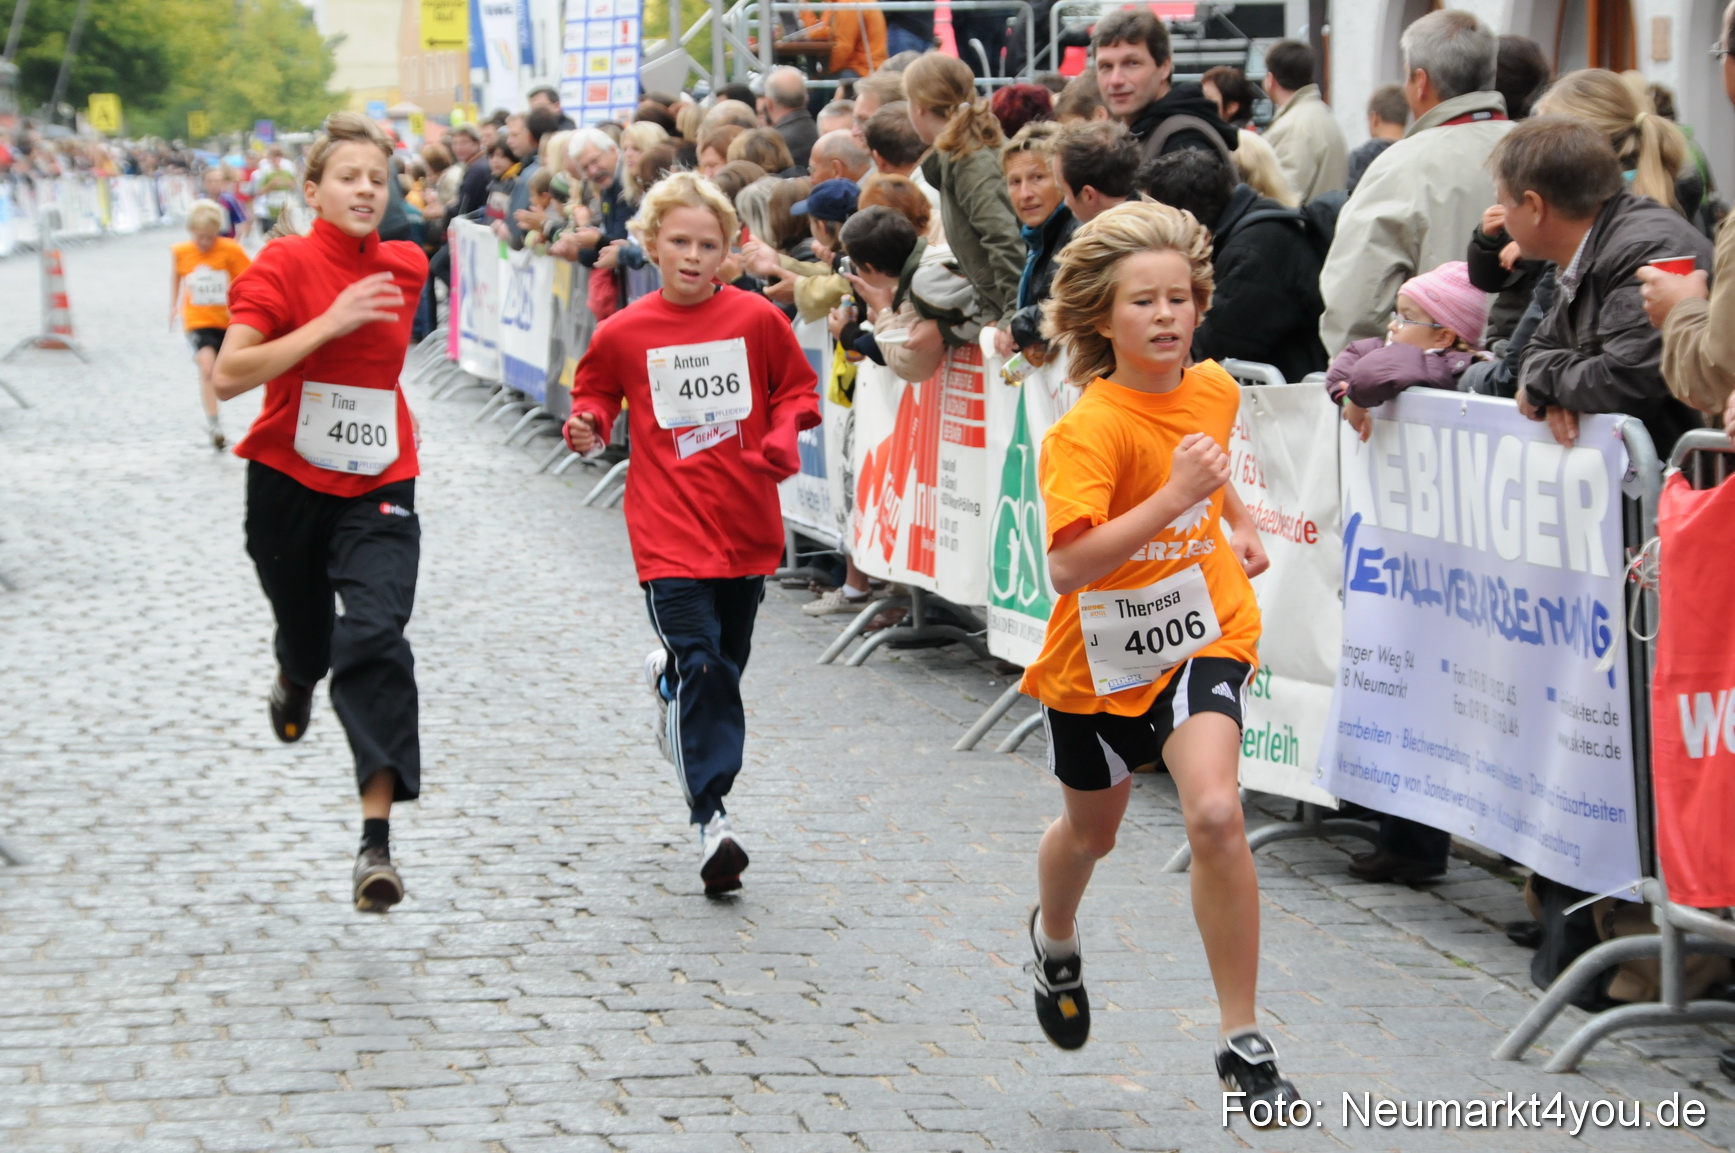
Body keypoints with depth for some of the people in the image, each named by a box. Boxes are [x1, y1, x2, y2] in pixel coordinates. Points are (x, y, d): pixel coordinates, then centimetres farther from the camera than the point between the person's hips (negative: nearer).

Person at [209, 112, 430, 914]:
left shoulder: (405, 267, 2)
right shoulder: (284, 265, -11)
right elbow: (229, 376, -22)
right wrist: (328, 324, -27)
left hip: (377, 490, 1)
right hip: (289, 483, -1)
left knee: (374, 638, -18)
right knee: (308, 638, 16)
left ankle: (376, 839, -23)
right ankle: (294, 680, 58)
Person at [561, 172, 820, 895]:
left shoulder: (757, 319, 0)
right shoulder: (623, 333, -1)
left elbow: (797, 388, 11)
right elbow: (595, 395, 13)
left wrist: (783, 435, -9)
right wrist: (587, 427, -9)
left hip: (746, 524, 3)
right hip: (669, 528, -2)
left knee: (726, 662, 14)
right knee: (699, 664, -13)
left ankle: (669, 677, 48)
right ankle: (711, 818, -12)